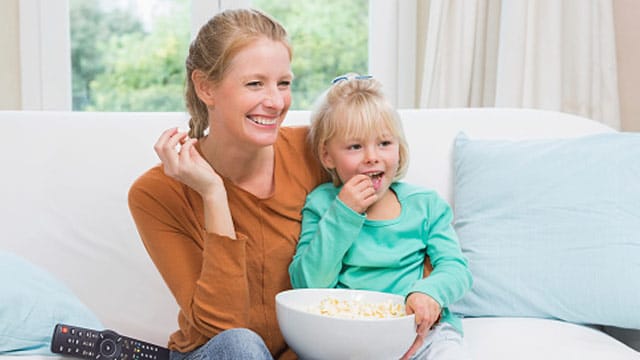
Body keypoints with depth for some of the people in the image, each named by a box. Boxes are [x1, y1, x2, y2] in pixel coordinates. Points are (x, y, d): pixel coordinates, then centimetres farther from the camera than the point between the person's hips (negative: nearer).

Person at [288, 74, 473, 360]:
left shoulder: (425, 204, 10)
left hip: (421, 327, 1)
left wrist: (430, 292, -20)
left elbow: (456, 268, 3)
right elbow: (307, 284, -5)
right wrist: (343, 214, -12)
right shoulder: (322, 205, 4)